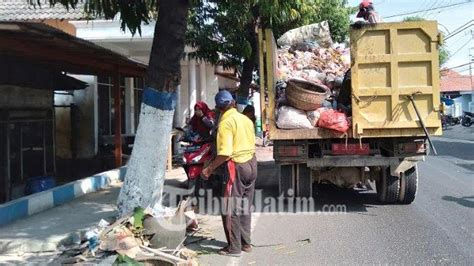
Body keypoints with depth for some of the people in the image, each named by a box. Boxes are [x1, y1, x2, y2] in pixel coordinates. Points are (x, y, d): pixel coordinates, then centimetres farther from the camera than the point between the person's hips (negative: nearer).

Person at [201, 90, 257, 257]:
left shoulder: (226, 122, -15)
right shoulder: (246, 119, 8)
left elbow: (225, 153, -22)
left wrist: (209, 168, -14)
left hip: (236, 166, -8)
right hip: (251, 163, 8)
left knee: (230, 208, 2)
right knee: (245, 207, 16)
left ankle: (234, 247, 6)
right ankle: (246, 243, 24)